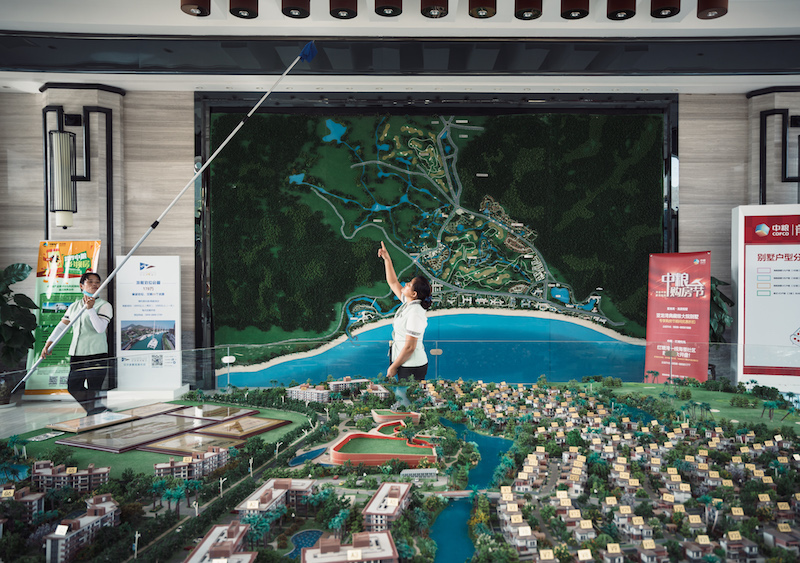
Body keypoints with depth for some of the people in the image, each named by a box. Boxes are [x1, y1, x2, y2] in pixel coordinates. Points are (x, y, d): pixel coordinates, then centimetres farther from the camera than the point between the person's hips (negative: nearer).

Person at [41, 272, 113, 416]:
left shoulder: (104, 305, -2)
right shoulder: (74, 306, 16)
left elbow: (100, 328, -17)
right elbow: (61, 326, 19)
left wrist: (90, 309, -24)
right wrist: (49, 343, 10)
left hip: (96, 355, -6)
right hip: (76, 355, 6)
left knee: (94, 392, -8)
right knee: (72, 388, 6)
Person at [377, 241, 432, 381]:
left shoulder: (415, 314, -23)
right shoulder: (408, 303, 3)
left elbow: (410, 347, -22)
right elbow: (393, 282, 17)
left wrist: (393, 367, -14)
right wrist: (387, 259, 12)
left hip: (412, 368, -9)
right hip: (406, 364, 9)